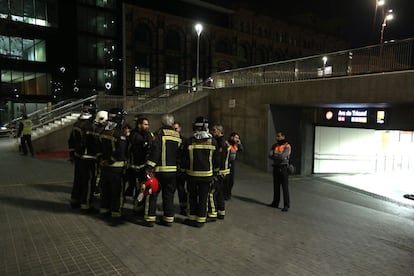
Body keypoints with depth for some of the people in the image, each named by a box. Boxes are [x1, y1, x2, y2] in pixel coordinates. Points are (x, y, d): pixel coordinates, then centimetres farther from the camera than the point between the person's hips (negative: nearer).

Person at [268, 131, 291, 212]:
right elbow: (270, 155, -5)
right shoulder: (274, 146, 8)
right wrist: (278, 156, -19)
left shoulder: (287, 146, -10)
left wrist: (275, 156, -8)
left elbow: (283, 156, -24)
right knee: (276, 186, 12)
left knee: (285, 187, -5)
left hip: (283, 168, -6)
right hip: (276, 168, 6)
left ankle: (286, 205, -1)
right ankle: (275, 203, 21)